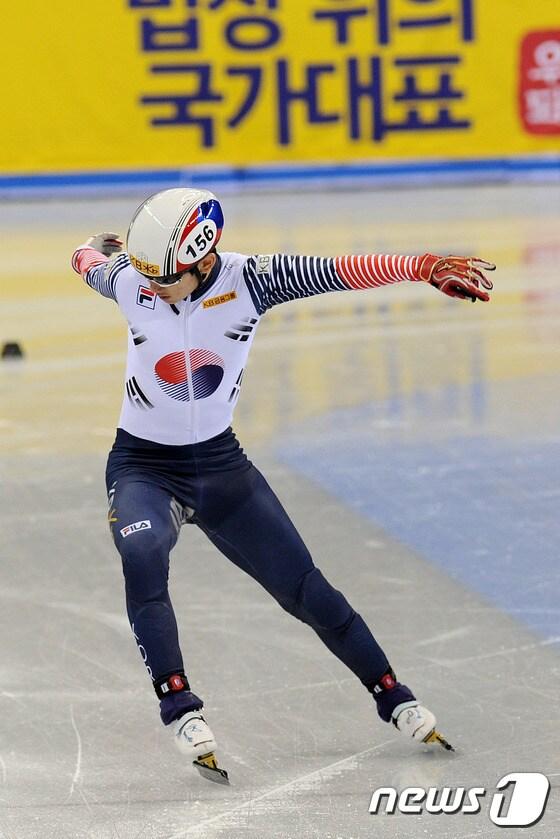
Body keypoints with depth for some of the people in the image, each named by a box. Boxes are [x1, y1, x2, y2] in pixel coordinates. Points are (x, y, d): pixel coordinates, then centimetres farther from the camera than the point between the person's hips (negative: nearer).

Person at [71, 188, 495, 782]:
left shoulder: (248, 280, -16)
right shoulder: (130, 282, -14)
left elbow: (340, 271, -25)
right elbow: (91, 263, 9)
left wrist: (424, 267, -36)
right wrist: (94, 252, 33)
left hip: (220, 463, 1)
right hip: (143, 466, -1)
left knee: (305, 589, 1)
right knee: (142, 557, -34)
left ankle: (392, 697, 19)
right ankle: (180, 709, -33)